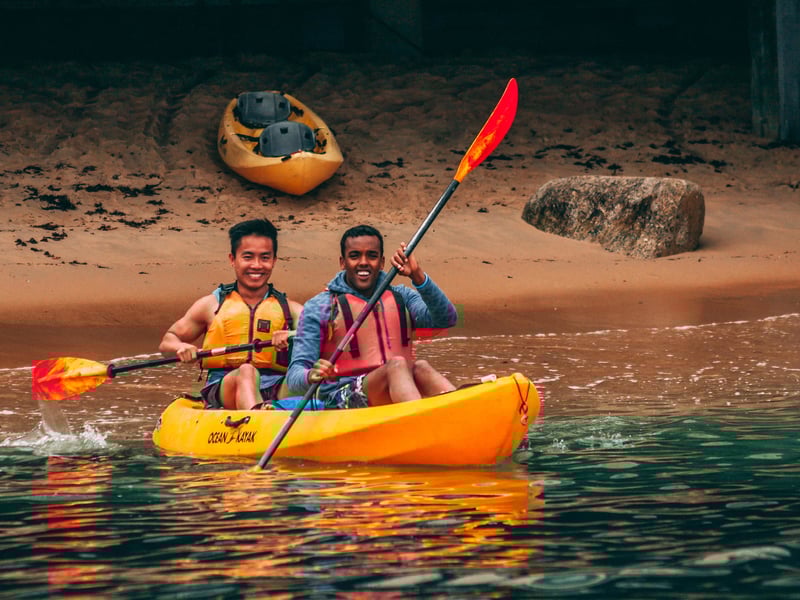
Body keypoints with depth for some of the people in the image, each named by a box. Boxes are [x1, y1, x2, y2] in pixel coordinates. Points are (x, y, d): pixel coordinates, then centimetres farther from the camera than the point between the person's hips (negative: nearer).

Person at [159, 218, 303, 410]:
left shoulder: (290, 309, 16)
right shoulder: (212, 305, 16)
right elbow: (167, 341, 17)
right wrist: (181, 347, -8)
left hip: (276, 393, 1)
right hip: (221, 390, -1)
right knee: (246, 372, -36)